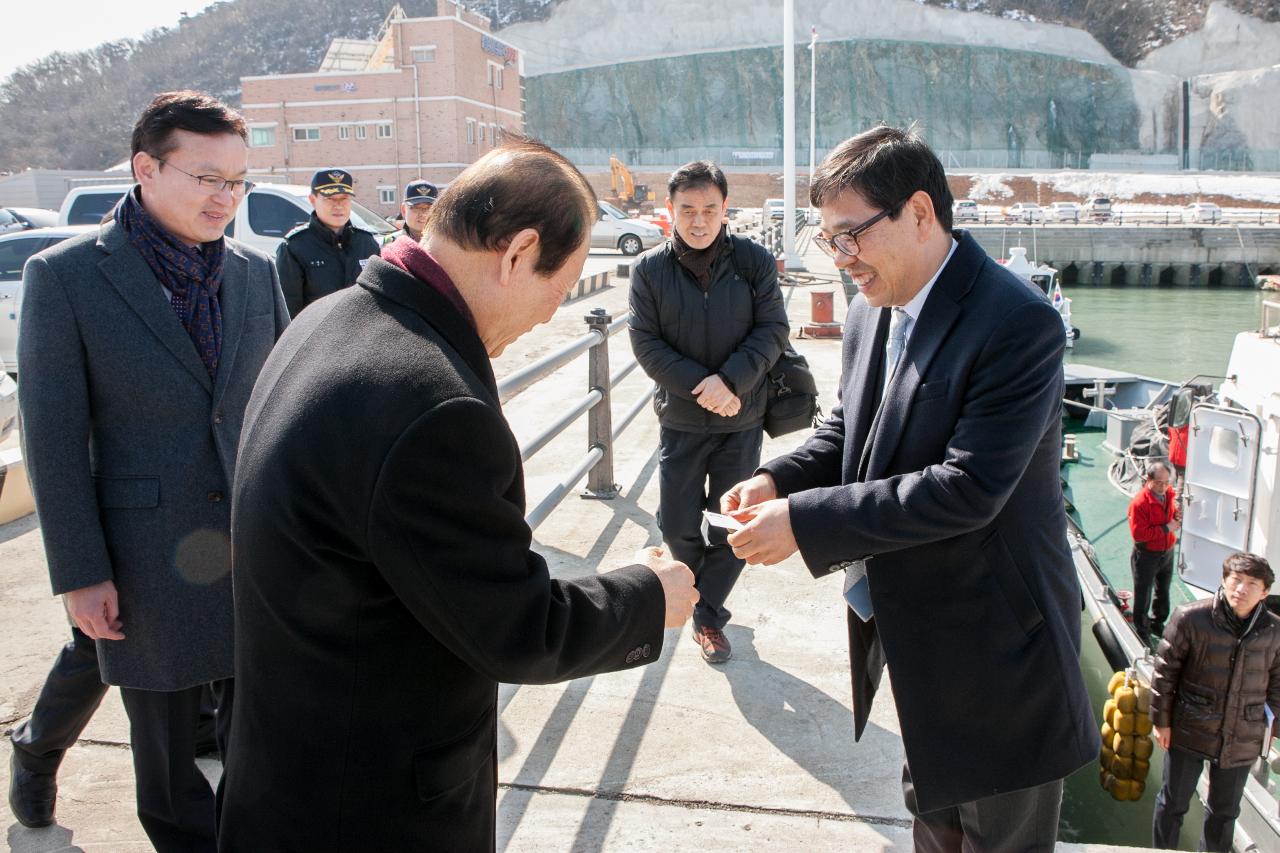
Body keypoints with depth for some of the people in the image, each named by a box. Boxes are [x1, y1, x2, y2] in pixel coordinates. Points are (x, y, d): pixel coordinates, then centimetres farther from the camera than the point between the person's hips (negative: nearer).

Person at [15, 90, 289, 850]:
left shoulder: (257, 271, 4)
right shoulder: (64, 276, -7)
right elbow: (54, 436, -8)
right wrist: (80, 574, -9)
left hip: (261, 552, 3)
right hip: (151, 563, -3)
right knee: (168, 743, 15)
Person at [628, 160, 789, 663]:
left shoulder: (754, 261, -7)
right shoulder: (651, 269, -6)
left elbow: (772, 330, -5)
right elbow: (646, 343, -6)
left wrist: (730, 380, -19)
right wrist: (700, 387, -17)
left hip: (742, 419, 0)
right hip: (680, 419, 1)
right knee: (677, 525, 8)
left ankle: (708, 615, 28)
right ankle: (704, 592, 39)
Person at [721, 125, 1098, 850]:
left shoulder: (1019, 322, -24)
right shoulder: (872, 313, 2)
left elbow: (970, 487, -29)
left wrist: (805, 520, -28)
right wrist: (777, 480, -8)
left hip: (991, 646, -7)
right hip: (905, 629, 8)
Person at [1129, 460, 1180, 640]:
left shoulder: (1170, 494, -4)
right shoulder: (1139, 502, -26)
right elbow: (1138, 533, -28)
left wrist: (1178, 518, -10)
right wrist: (1166, 529, -25)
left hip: (1167, 552, 7)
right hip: (1147, 555, -7)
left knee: (1163, 591, 23)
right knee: (1143, 596, 7)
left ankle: (1157, 624, 44)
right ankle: (1141, 632, 23)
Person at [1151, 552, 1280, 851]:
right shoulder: (1190, 618, -16)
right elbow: (1165, 669, -8)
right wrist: (1161, 720, -6)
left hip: (1242, 740, 3)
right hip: (1189, 732, -3)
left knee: (1225, 810, 20)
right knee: (1173, 803, 12)